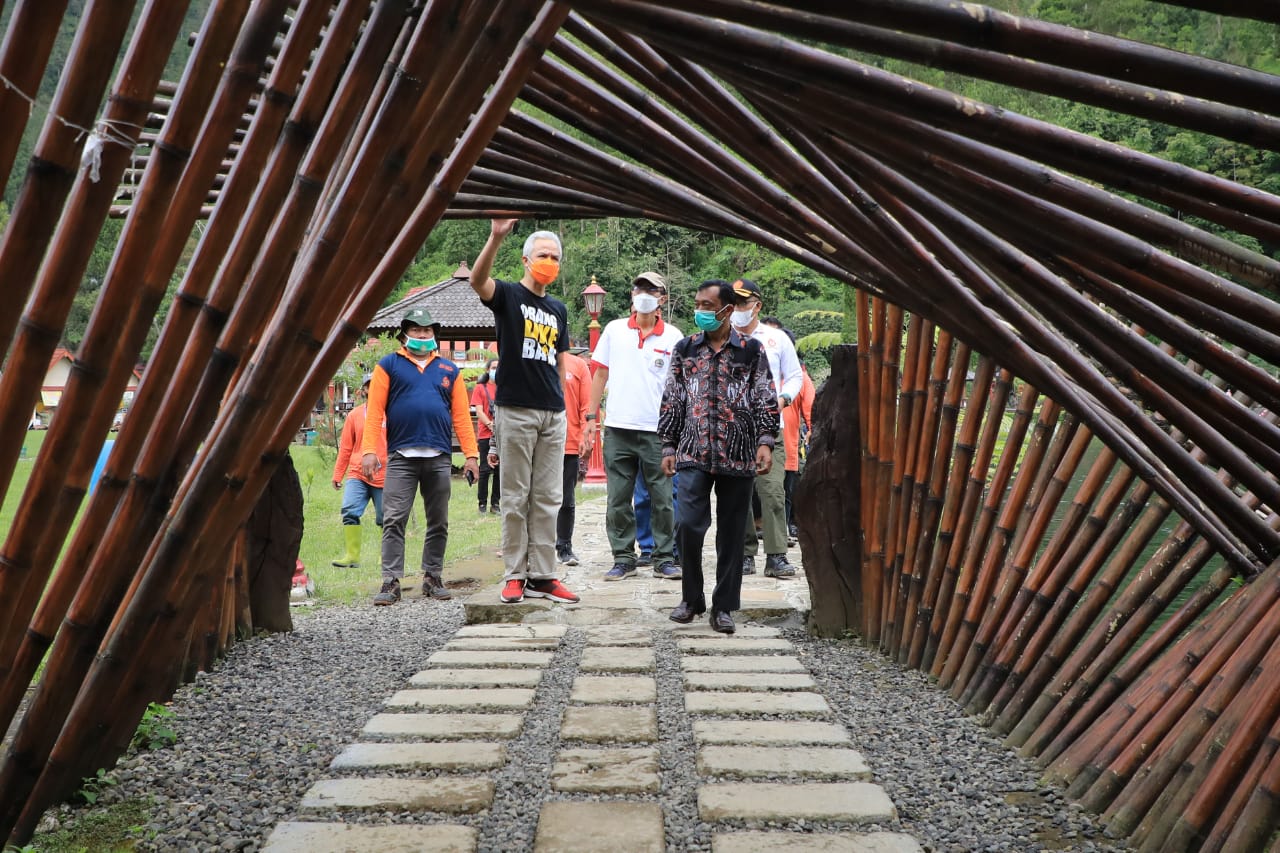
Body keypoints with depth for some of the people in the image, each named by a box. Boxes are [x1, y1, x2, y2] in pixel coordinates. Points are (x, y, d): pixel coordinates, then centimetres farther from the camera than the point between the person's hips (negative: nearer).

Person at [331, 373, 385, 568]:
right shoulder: (354, 415, 7)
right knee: (349, 512, -13)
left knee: (384, 519, 5)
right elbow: (345, 447, 10)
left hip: (384, 477, -1)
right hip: (357, 474, 2)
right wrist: (337, 474, 10)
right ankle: (352, 556, -9)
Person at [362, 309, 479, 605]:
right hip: (401, 457, -2)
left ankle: (432, 577, 17)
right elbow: (375, 411, -1)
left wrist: (471, 454, 1)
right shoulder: (388, 365, 7)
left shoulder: (450, 370, 14)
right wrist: (369, 450, -11)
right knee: (394, 521, -6)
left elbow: (461, 415, 8)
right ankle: (391, 581, -3)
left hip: (439, 458, 3)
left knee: (438, 523, 7)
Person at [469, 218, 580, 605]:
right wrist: (496, 237, -38)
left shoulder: (558, 309, 17)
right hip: (516, 410, -5)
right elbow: (477, 280, -23)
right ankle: (514, 575, 7)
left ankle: (542, 576, 11)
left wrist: (563, 406, 13)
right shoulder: (508, 295, 0)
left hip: (553, 414, 5)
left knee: (548, 499, 6)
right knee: (516, 498, 0)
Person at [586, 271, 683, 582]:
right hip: (617, 428, 2)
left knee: (662, 499, 3)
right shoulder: (614, 330, 7)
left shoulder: (673, 336, 3)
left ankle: (664, 559, 13)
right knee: (618, 500, 6)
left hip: (657, 430, -1)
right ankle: (623, 559, 16)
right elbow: (600, 374, 10)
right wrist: (591, 416, 5)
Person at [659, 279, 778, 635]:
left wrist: (765, 441, -10)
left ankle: (723, 606, 14)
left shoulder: (751, 350, 4)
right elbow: (671, 401, 12)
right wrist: (668, 448, 8)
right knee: (688, 524, -9)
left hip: (738, 456, -1)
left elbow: (766, 400, 2)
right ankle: (691, 597, 11)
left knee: (732, 532, 4)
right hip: (693, 455, 1)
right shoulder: (685, 349, 10)